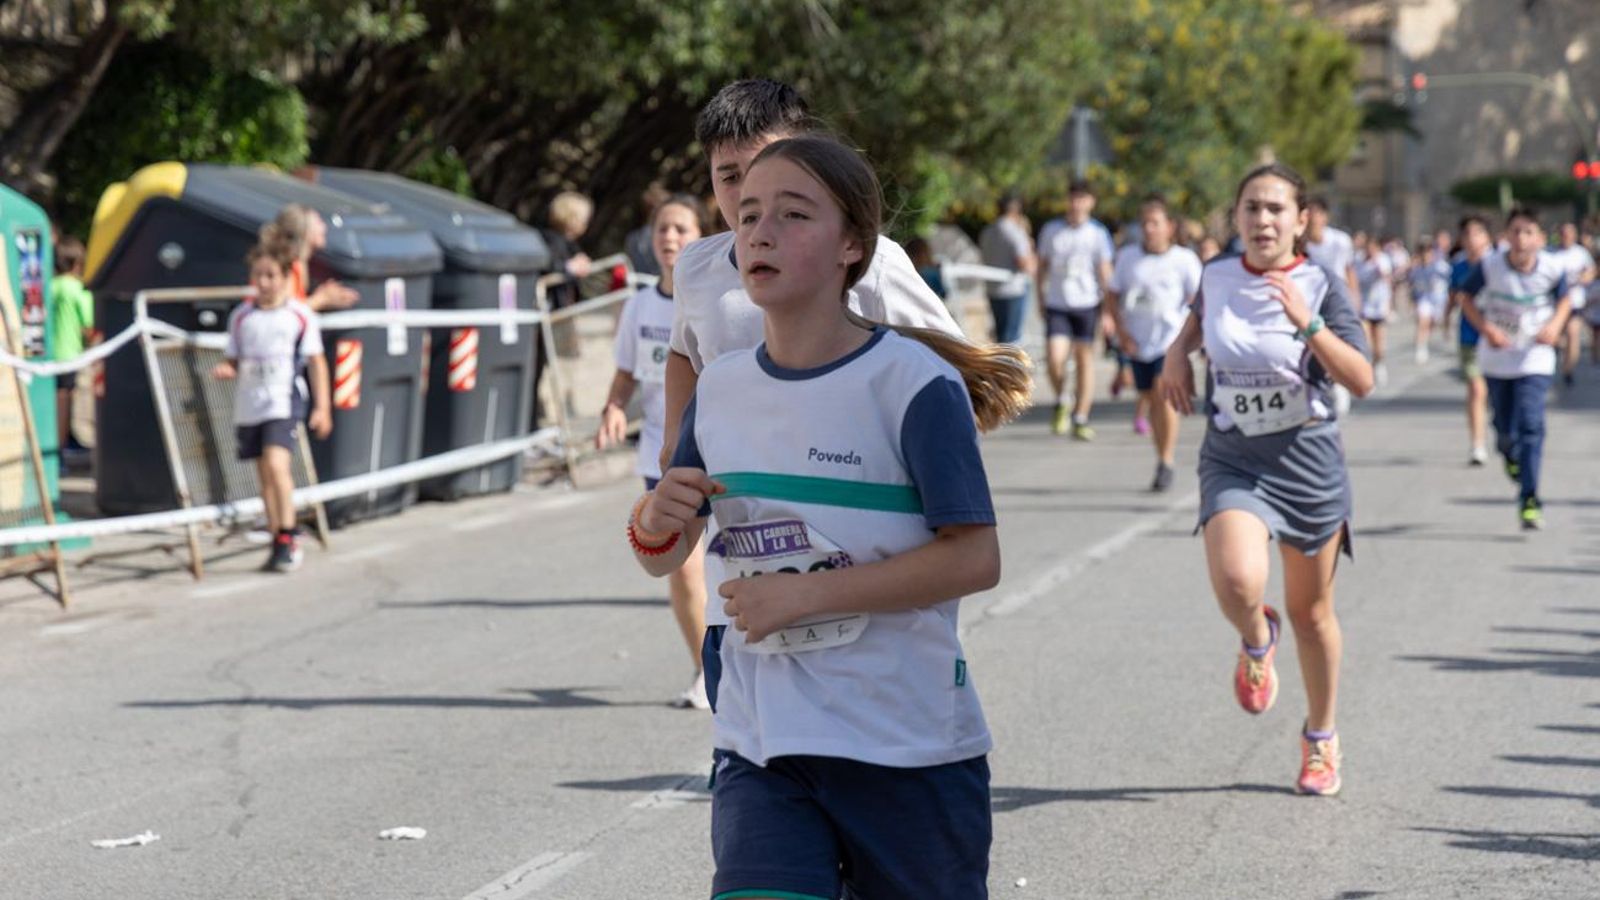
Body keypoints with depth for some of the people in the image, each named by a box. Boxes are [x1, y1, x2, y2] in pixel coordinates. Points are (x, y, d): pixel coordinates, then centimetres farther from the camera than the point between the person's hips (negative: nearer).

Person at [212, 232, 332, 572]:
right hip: (249, 404, 5)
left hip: (283, 401, -5)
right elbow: (234, 360, 15)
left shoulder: (299, 315, -2)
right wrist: (226, 369, -9)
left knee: (277, 464, -22)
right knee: (264, 474, 9)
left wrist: (322, 407, 1)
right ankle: (281, 542, 19)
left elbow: (316, 362, 3)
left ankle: (287, 536, -13)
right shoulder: (241, 316, 7)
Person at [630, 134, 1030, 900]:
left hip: (909, 748, -3)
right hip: (759, 748, 3)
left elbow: (975, 558, -15)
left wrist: (807, 592, -19)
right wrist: (655, 523, -10)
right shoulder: (720, 388, 5)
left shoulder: (915, 382, -11)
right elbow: (662, 560, 15)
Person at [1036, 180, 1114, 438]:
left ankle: (1081, 419, 9)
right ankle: (1061, 403, 14)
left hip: (1087, 304, 0)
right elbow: (1042, 266, 14)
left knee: (1085, 359, 2)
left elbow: (1105, 272, 2)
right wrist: (1040, 300, 12)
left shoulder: (1098, 233, 0)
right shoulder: (1051, 230, 4)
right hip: (1057, 305, 0)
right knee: (1054, 358, -13)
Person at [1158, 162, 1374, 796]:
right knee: (1237, 583, -27)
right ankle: (1257, 641, 11)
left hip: (1309, 463, -1)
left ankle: (1321, 739, 35)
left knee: (1311, 611, 12)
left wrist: (1309, 324, -28)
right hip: (1233, 463, 1)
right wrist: (1178, 352, 8)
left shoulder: (1322, 287, -9)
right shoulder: (1217, 275, 0)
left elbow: (1362, 381, -17)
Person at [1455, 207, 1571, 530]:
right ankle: (1510, 455, 50)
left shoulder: (1553, 268, -12)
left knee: (1531, 425, -15)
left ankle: (1529, 500, -12)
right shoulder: (1490, 267, -15)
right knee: (1505, 429, 11)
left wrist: (1555, 325, -10)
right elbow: (1468, 299, -1)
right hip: (1498, 360, 1)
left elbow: (1565, 297, 8)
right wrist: (1486, 328, -16)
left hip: (1535, 360, -1)